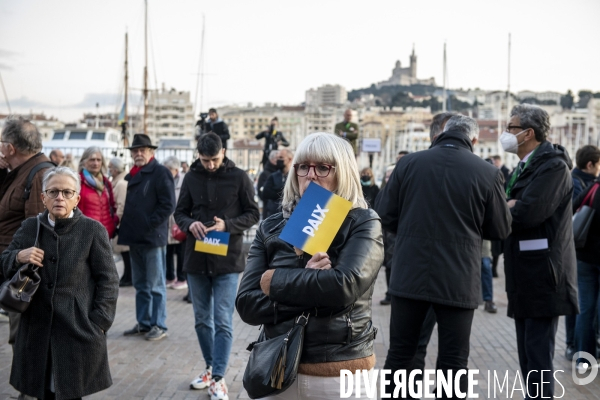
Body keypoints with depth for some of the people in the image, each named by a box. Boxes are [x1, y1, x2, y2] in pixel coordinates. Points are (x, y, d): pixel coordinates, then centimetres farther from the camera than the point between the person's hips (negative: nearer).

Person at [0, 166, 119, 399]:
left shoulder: (93, 230, -6)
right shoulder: (30, 227, 6)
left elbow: (108, 279, -4)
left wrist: (99, 323, -10)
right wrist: (19, 257, -10)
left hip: (78, 330, -4)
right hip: (38, 329, 4)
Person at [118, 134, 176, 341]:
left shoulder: (160, 172, -7)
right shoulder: (132, 175, 17)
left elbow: (168, 205, -14)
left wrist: (150, 225, -15)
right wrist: (126, 228, 11)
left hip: (153, 237, -8)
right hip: (135, 238, 8)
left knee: (155, 285, -1)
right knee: (140, 285, 14)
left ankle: (159, 326, 7)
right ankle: (143, 323, 23)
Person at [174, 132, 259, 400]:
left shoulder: (239, 177, -5)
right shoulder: (191, 177, 4)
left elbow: (253, 214, -3)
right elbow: (180, 212, 9)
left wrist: (228, 225, -19)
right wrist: (190, 224, -14)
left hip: (227, 260, -4)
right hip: (196, 259, 4)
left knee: (223, 322, -4)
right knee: (202, 319, 13)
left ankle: (218, 378, 2)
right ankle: (210, 368, 29)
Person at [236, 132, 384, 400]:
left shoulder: (363, 223, -5)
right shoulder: (271, 229, 3)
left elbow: (345, 286, -22)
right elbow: (247, 305, -5)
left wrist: (273, 280, -12)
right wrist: (309, 281, -17)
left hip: (341, 375, -3)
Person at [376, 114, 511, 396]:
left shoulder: (408, 163, -2)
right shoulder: (488, 173, -6)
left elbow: (386, 216, 1)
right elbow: (500, 230, 2)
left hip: (410, 274, 2)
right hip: (458, 279, -2)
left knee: (400, 353, 15)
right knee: (453, 361, 9)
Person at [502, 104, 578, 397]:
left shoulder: (552, 166, -13)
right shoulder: (524, 168, 17)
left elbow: (527, 213, -26)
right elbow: (513, 210, 12)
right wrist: (509, 207, -11)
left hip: (541, 276, -9)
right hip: (525, 277, 9)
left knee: (538, 355, -5)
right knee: (528, 354, 16)